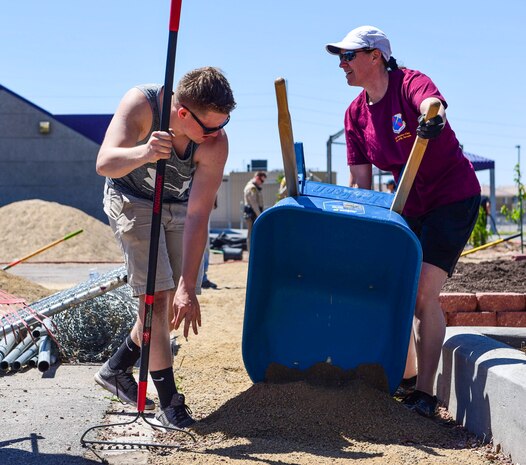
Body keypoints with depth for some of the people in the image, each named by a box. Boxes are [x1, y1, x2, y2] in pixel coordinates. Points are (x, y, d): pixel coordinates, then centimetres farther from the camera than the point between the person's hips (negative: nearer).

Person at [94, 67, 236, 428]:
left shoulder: (215, 142, -29)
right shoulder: (140, 103, -32)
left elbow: (198, 216, -30)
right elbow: (105, 163, -40)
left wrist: (188, 286, -34)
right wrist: (142, 154, -62)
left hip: (179, 205, 3)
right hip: (132, 200, -3)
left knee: (179, 302, 1)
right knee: (157, 294, -15)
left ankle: (116, 370, 21)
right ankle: (169, 400, -9)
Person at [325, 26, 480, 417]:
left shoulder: (410, 82, -18)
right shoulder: (356, 113, 1)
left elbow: (432, 103, -43)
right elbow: (360, 182, 1)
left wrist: (433, 117, -66)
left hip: (454, 197, -7)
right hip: (408, 205, 7)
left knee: (423, 293, -16)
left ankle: (424, 392, -10)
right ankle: (405, 368, 27)